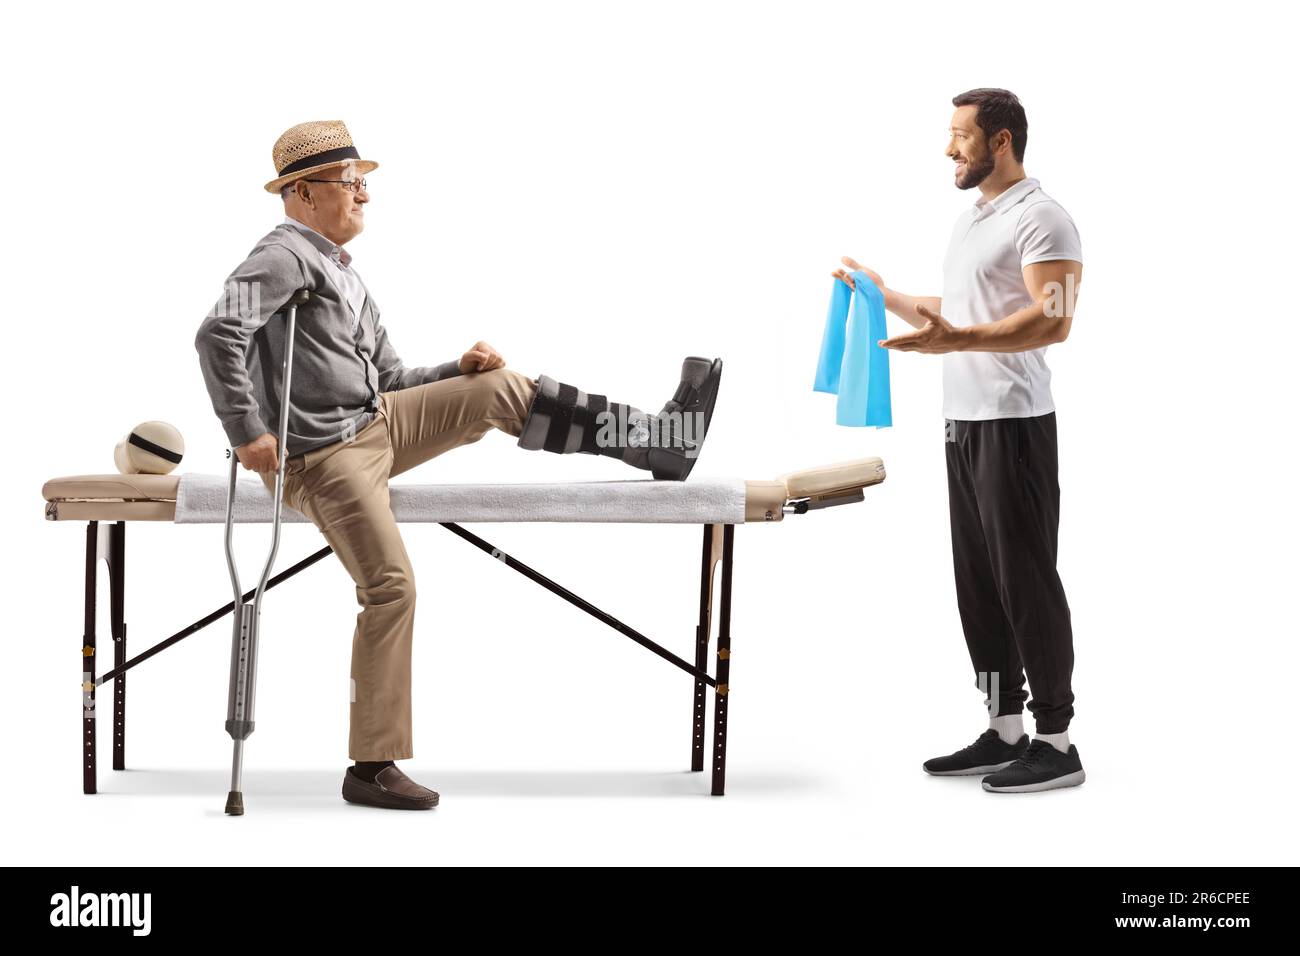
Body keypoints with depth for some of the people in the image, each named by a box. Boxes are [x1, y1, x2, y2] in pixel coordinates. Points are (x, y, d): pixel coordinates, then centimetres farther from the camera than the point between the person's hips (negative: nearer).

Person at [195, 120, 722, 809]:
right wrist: (247, 433, -27)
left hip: (377, 424, 9)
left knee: (501, 389, 3)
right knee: (390, 586, -17)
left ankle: (656, 440, 3)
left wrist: (459, 370, 6)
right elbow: (218, 334, -27)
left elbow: (389, 381, 22)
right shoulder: (284, 256, -12)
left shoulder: (344, 276, 20)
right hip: (323, 459, -9)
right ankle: (371, 768, -11)